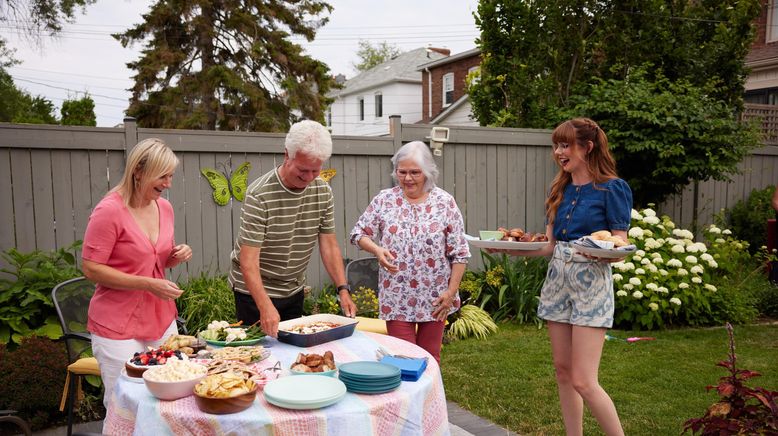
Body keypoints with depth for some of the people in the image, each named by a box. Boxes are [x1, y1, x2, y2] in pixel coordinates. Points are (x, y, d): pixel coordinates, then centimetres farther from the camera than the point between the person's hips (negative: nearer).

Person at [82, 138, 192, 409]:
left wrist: (177, 255, -4)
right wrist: (148, 284, -21)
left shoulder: (164, 207, 5)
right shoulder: (110, 210, -15)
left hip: (161, 320, 6)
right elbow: (91, 269, -15)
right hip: (118, 326, -6)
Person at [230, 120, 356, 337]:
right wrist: (266, 307, -39)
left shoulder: (323, 192, -5)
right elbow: (249, 261, -28)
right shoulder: (259, 195, -24)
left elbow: (329, 245, -1)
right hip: (255, 291, -5)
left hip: (294, 290, 6)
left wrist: (343, 289, -12)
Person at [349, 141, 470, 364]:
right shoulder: (384, 199, -1)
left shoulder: (445, 202, -4)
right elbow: (359, 233, 3)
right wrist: (377, 250, -17)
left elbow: (459, 253, -2)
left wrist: (451, 291, -6)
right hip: (397, 297, 0)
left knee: (430, 357, 14)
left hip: (434, 297, 0)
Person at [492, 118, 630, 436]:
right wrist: (511, 248, -3)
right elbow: (549, 245, 11)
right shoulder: (560, 190, 11)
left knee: (583, 381, -8)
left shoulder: (612, 188, -7)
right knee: (563, 371, 11)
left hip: (591, 282, -6)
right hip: (557, 279, 7)